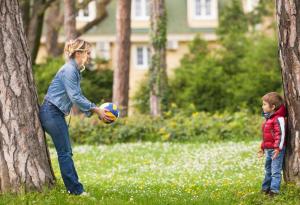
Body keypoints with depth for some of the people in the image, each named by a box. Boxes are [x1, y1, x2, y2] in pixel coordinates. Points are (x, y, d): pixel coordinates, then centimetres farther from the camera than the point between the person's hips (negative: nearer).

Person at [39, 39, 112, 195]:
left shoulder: (75, 71, 14)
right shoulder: (68, 70, -16)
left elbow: (79, 96, 17)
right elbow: (75, 97, -20)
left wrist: (96, 110, 7)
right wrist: (95, 110, -16)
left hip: (56, 113, 10)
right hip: (51, 112, -10)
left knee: (66, 152, 11)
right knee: (64, 152, -7)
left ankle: (73, 187, 15)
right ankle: (75, 189, -5)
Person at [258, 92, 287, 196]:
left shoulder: (279, 119, -16)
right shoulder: (268, 118, 15)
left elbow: (281, 134, -21)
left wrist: (278, 148, -26)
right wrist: (262, 147, 26)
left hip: (276, 149, -10)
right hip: (268, 149, 10)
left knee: (275, 171, -7)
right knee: (268, 169, 18)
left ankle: (274, 190, -6)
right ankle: (265, 187, 28)